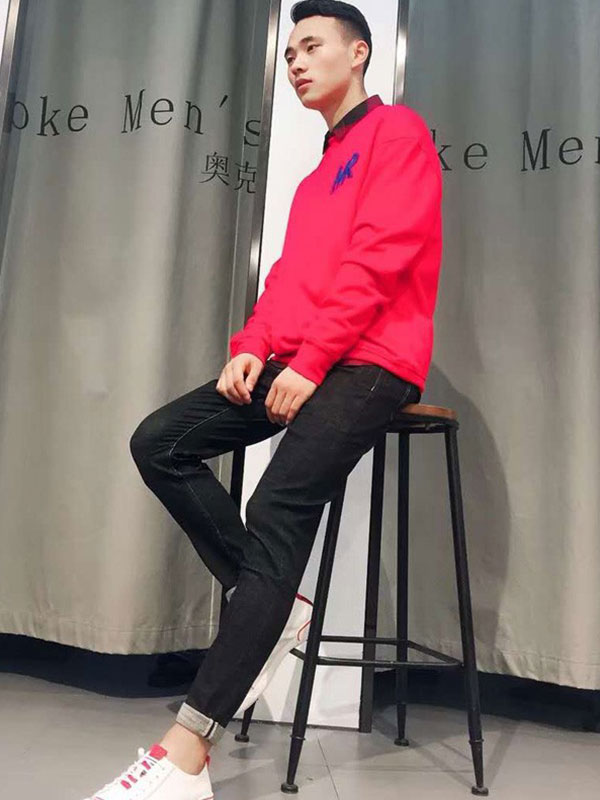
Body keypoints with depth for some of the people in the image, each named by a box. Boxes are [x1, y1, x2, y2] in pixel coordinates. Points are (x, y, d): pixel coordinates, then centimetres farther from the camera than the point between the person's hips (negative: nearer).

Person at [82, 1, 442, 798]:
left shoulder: (397, 131, 3)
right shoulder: (317, 174, 28)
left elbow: (379, 259, -11)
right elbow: (288, 275, 19)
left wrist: (310, 362, -18)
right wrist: (253, 346, 0)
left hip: (369, 362, -8)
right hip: (293, 363, 9)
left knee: (276, 514, -24)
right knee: (160, 443, -7)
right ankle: (271, 603, -3)